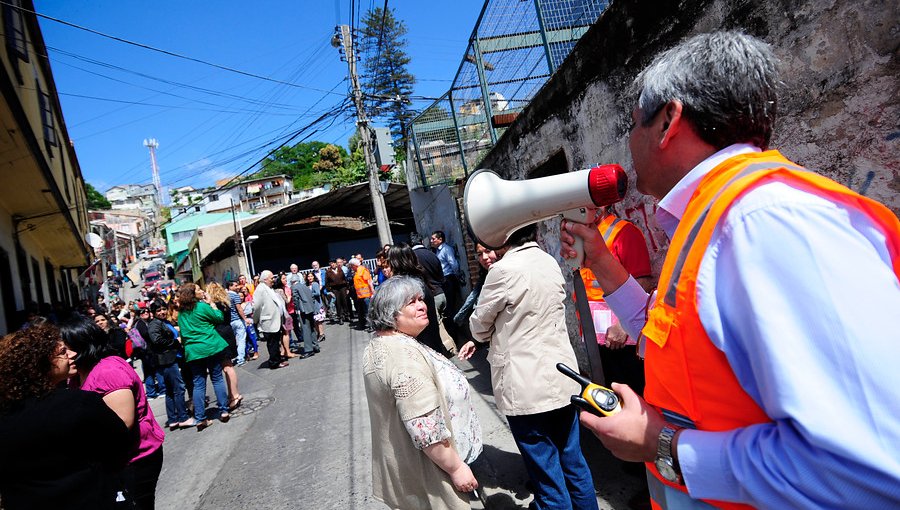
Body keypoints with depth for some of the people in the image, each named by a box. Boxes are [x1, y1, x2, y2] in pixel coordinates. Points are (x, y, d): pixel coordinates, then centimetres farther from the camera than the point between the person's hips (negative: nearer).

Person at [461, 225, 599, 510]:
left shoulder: (505, 269, -18)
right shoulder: (550, 262, 5)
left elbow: (479, 326, -5)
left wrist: (482, 336, 17)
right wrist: (479, 341, 16)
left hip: (527, 389, -7)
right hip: (563, 379, 7)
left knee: (548, 478, 8)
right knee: (573, 465, 20)